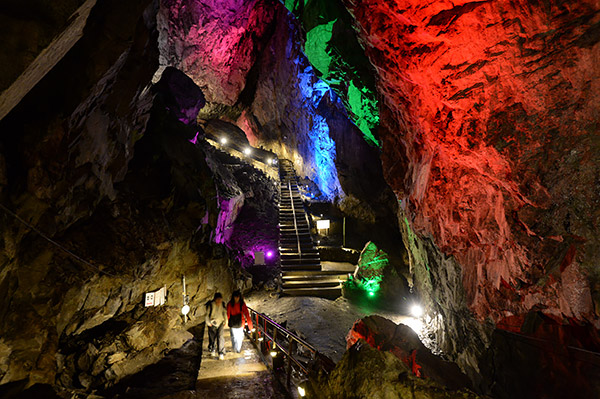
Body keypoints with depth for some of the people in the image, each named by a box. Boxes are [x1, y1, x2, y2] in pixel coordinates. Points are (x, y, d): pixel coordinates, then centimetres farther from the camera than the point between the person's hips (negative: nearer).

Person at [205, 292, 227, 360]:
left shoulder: (222, 304, -5)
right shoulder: (210, 305, -15)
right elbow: (207, 314, -4)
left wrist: (225, 321, 10)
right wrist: (208, 323, -5)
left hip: (220, 323, 2)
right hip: (212, 323, -1)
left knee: (220, 337, -7)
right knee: (213, 337, 8)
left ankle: (221, 353, 2)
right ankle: (212, 350, 36)